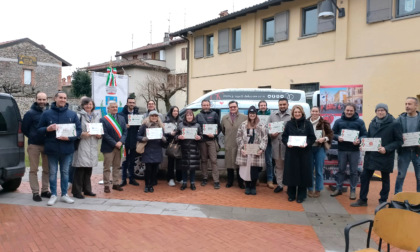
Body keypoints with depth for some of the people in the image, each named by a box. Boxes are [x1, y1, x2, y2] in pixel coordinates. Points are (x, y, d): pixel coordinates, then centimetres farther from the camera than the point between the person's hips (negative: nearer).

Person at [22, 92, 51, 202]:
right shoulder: (30, 113, -2)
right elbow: (24, 129, 3)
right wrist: (33, 137, 2)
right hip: (34, 145, -3)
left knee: (47, 169, 9)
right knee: (33, 170, 2)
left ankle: (45, 190, 20)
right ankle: (35, 192, 9)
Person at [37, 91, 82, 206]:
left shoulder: (72, 114, 2)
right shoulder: (46, 113, 0)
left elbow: (78, 130, 1)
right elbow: (39, 130, 2)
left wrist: (69, 137, -16)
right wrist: (47, 129, -19)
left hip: (67, 148, 1)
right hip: (52, 149, -1)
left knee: (65, 172, 11)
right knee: (53, 173, 7)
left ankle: (64, 194, 21)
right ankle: (53, 195, 19)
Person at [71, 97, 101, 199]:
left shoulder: (96, 117, 17)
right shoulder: (79, 115, -3)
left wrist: (99, 135, 3)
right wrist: (82, 134, -21)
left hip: (92, 146, 6)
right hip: (82, 145, -6)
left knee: (89, 169, 12)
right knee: (80, 168, -5)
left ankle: (87, 189, 23)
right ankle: (76, 191, 4)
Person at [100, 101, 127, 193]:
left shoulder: (121, 118, 9)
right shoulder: (104, 119, -6)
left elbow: (125, 131, 5)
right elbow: (105, 134, -12)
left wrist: (121, 142, -11)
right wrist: (114, 143, -16)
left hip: (119, 146, 5)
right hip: (108, 147, -5)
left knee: (117, 167, 12)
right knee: (107, 167, 3)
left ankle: (116, 184, 22)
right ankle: (106, 185, 11)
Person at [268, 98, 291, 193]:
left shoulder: (292, 116, -4)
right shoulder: (272, 116, 11)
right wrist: (272, 134, -7)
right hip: (276, 145, 4)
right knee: (278, 166, 14)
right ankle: (279, 185, 25)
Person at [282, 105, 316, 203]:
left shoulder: (308, 124, 1)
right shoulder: (289, 124, 6)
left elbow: (312, 137, -1)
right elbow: (284, 136, 5)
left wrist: (307, 143, -18)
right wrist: (287, 143, -14)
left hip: (304, 153, -1)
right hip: (291, 152, 1)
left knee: (303, 173, 2)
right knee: (291, 172, 5)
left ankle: (301, 195, 15)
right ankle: (291, 194, 18)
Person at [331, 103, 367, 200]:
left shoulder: (360, 122, 1)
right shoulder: (338, 121, 6)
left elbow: (365, 135, 0)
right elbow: (333, 133, 7)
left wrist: (359, 140, -20)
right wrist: (338, 137, -14)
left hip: (354, 150, -1)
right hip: (342, 150, 2)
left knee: (353, 171, 6)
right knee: (341, 170, 11)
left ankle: (353, 190, 18)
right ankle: (338, 189, 21)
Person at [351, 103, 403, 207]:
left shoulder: (394, 124, -7)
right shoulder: (372, 123, 9)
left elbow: (399, 141, -7)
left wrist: (386, 149, -20)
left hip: (385, 157, -4)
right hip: (370, 155, 5)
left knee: (385, 179, 11)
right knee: (364, 177, 6)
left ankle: (383, 201, 25)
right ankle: (362, 200, 19)